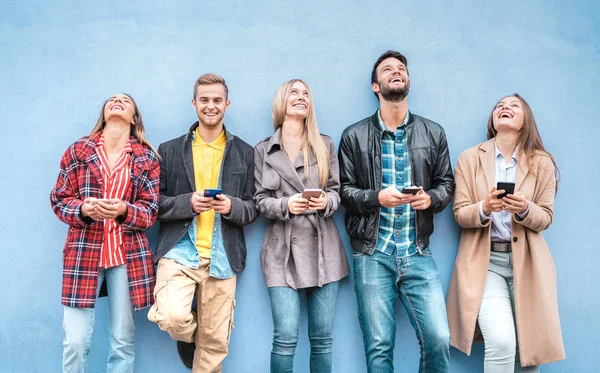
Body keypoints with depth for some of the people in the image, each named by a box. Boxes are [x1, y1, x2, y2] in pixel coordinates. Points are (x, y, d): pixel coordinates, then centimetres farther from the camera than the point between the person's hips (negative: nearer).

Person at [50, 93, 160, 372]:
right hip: (83, 252, 0)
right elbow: (59, 200, 7)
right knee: (75, 342, -3)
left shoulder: (147, 158, 6)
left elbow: (152, 209, 3)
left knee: (123, 342, 5)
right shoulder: (78, 150, 7)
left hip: (129, 254, 1)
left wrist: (124, 210, -17)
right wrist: (83, 209, -14)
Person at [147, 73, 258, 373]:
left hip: (222, 258, 1)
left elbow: (253, 209, 9)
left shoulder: (244, 153, 9)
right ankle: (189, 336, 15)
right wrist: (188, 203, -14)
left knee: (215, 343, 4)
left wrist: (231, 206, -13)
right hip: (179, 251, -1)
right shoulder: (169, 151, 7)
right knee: (173, 318, -22)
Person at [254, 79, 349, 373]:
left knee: (322, 338, 5)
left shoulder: (325, 145, 11)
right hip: (283, 249, -1)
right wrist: (286, 205, -15)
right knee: (285, 338, -7)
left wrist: (326, 202, -14)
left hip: (323, 248, 2)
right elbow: (260, 200, 4)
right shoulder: (263, 150, 7)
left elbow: (336, 191, 8)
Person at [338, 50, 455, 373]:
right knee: (378, 347, 3)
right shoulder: (354, 136, 3)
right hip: (372, 254, -1)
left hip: (418, 253, 2)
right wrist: (377, 197, -15)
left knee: (438, 339, -5)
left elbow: (446, 183, 13)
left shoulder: (433, 133, 9)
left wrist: (431, 198, -9)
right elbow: (344, 190, 3)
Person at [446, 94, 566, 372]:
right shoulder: (469, 159, 2)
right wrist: (484, 208, -21)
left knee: (530, 347, 5)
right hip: (484, 261, -2)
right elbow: (460, 214, 0)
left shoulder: (542, 163, 3)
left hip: (527, 262, 2)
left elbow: (545, 218, 4)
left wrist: (525, 210, -19)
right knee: (501, 341, -19)